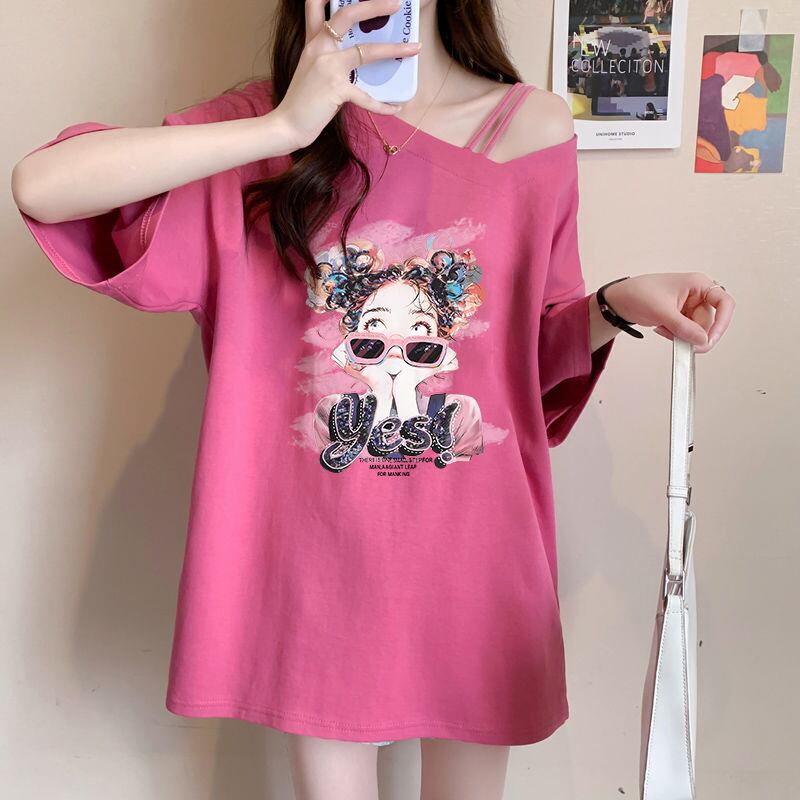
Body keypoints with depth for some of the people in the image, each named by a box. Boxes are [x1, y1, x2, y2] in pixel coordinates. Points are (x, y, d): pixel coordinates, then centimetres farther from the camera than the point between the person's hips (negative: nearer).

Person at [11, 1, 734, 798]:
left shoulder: (534, 125, 1)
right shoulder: (270, 120, -1)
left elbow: (533, 346, 9)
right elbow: (40, 186, -16)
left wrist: (618, 305, -11)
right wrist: (286, 129, -22)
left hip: (473, 556, 1)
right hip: (321, 554, 0)